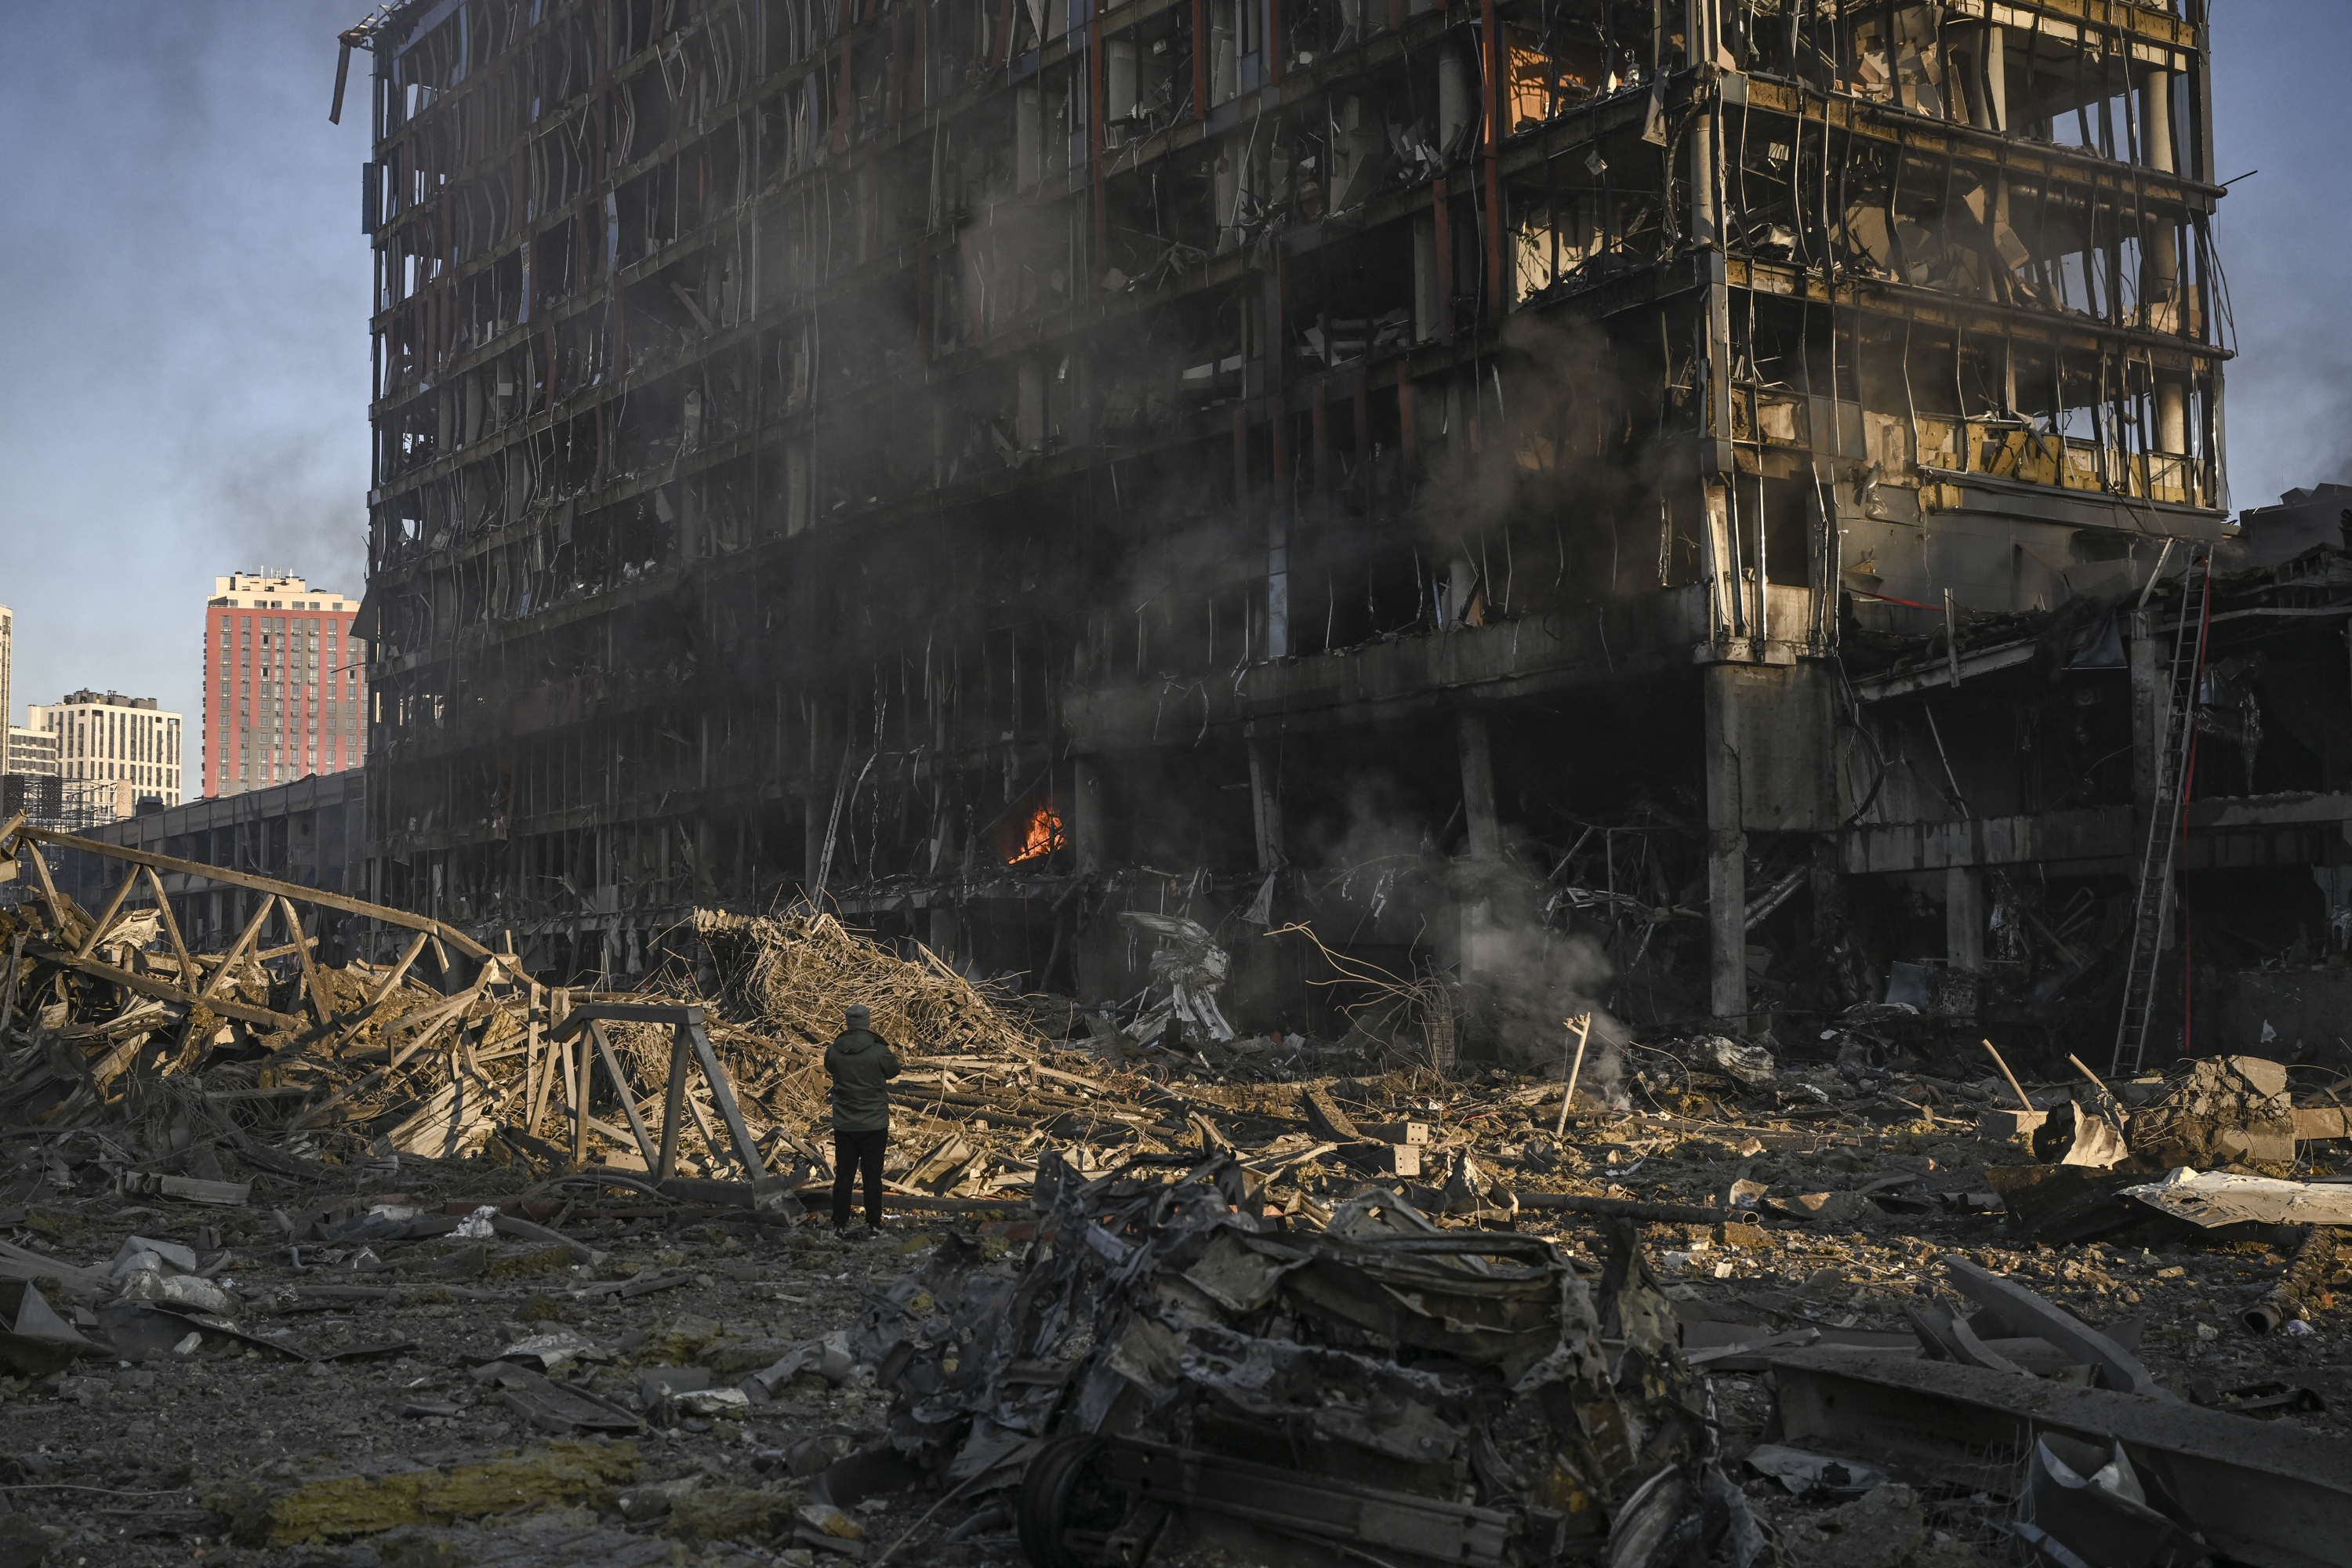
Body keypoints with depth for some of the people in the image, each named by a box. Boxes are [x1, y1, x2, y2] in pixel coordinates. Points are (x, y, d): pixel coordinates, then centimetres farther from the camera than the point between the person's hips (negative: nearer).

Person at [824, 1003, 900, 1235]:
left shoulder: (834, 1051, -6)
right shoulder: (879, 1051, -15)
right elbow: (893, 1071, 4)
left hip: (843, 1126, 2)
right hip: (874, 1126, -2)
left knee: (843, 1175, 10)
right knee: (873, 1175, 7)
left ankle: (840, 1223, 14)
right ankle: (874, 1223, 11)